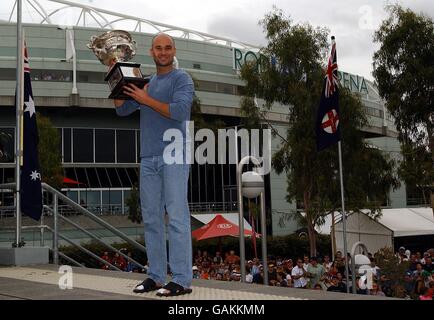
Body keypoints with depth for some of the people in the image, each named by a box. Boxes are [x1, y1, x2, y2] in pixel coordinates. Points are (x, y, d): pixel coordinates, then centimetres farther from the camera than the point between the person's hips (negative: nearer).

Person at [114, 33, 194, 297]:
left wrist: (146, 99, -12)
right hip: (149, 158, 7)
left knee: (177, 217, -9)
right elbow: (123, 109, 17)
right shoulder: (146, 82, 20)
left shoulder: (182, 79, 0)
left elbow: (179, 111, -16)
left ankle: (182, 280, -7)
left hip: (174, 157, -7)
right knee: (151, 218, 7)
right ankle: (156, 276, 14)